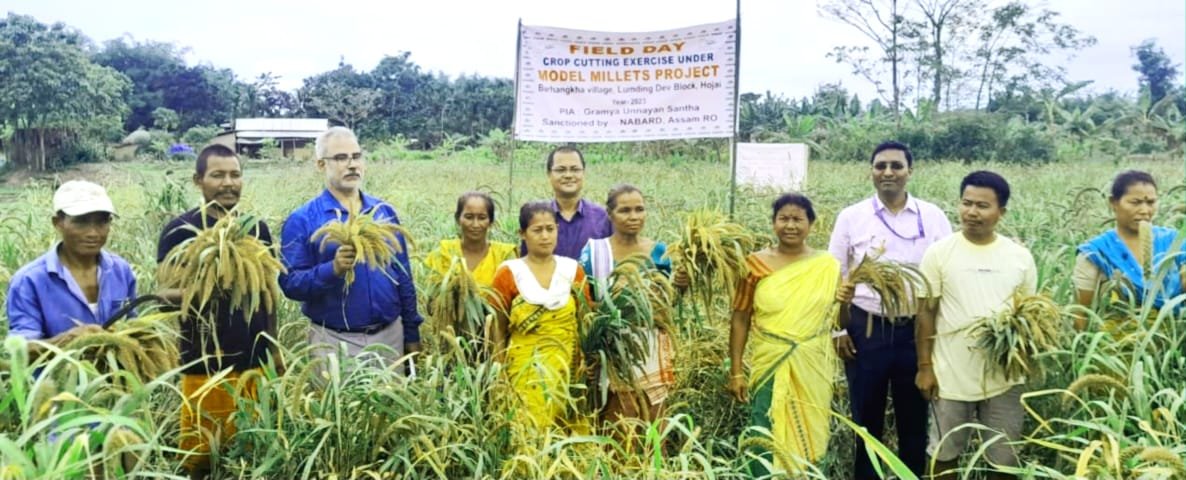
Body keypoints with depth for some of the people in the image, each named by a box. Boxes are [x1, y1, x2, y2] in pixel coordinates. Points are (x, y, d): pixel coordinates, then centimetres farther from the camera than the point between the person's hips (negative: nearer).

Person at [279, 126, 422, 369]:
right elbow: (290, 282, -11)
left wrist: (412, 334, 9)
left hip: (390, 336, 4)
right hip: (335, 342, -3)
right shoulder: (302, 220, -6)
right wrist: (333, 269, -27)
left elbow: (403, 277, 9)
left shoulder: (385, 212, 6)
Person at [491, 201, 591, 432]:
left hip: (567, 369, 2)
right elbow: (498, 330, 2)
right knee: (530, 430, -6)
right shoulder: (508, 273, -1)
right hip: (525, 370, -2)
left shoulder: (573, 270, 5)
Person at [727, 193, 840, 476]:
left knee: (808, 442, 11)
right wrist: (735, 371, -3)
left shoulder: (827, 266, 2)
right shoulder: (756, 264, -2)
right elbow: (740, 319, 0)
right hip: (770, 368, -1)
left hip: (813, 371, 1)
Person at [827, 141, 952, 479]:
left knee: (914, 418, 11)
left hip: (917, 330, 0)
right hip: (865, 329, 0)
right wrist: (838, 329, 0)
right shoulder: (851, 217, 0)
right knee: (866, 416, 11)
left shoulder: (933, 217, 1)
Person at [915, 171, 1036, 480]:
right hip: (951, 375, -1)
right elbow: (926, 313, -2)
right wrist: (925, 367, -5)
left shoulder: (1020, 257, 1)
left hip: (1005, 376, 2)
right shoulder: (939, 253, -5)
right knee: (944, 454, 11)